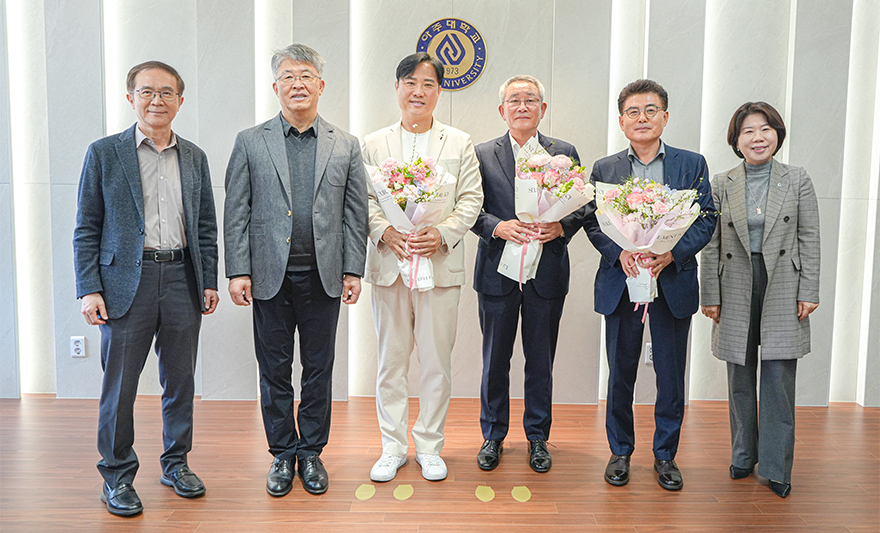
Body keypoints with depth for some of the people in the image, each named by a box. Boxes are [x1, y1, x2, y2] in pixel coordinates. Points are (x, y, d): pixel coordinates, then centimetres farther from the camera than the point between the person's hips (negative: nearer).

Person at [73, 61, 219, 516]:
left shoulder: (195, 158, 11)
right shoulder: (104, 153, 2)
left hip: (182, 279, 3)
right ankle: (117, 476, 21)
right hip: (126, 281, -3)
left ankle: (176, 463, 29)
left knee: (180, 380, 11)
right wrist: (89, 289, -8)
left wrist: (209, 282, 7)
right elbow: (87, 229, 0)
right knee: (119, 385, 3)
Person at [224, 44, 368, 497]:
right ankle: (282, 454, 25)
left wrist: (353, 270, -1)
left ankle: (311, 452, 26)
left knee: (318, 369, 10)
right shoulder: (250, 142, 5)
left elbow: (355, 214, 5)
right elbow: (236, 213, 1)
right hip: (270, 276, 0)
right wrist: (238, 271, -5)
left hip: (323, 276, 1)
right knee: (274, 370, 9)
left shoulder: (345, 146, 7)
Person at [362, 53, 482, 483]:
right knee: (391, 360, 7)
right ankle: (393, 447, 22)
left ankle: (429, 447, 22)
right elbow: (363, 200, 5)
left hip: (441, 265, 0)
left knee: (436, 362, 5)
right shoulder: (373, 144, 10)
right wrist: (386, 232, -13)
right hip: (388, 264, 1)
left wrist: (441, 234, -13)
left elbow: (471, 199, 2)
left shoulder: (460, 143, 9)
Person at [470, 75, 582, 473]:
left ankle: (538, 437, 28)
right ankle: (493, 436, 27)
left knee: (541, 362, 11)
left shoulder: (565, 153, 6)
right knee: (495, 361, 10)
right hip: (497, 273, 0)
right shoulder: (482, 154, 4)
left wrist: (560, 227, -14)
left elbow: (581, 208, 6)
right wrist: (498, 227, -16)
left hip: (547, 274, 1)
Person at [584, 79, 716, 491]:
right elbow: (591, 222, 2)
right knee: (620, 373, 9)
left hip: (673, 283, 0)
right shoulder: (603, 169, 7)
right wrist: (620, 252, -15)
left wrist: (672, 253, -15)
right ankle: (620, 452, 26)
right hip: (620, 283, 1)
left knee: (671, 376, 8)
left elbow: (706, 219, 1)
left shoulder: (692, 164, 5)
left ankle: (665, 456, 25)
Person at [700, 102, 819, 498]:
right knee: (740, 381, 10)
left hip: (782, 294, -1)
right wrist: (710, 295, 0)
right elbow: (711, 244, 4)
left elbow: (810, 239, 2)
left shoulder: (798, 180, 4)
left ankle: (776, 468, 15)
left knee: (778, 382, 1)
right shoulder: (721, 184, 5)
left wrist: (809, 292, -3)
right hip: (736, 294, 1)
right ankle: (743, 457, 26)